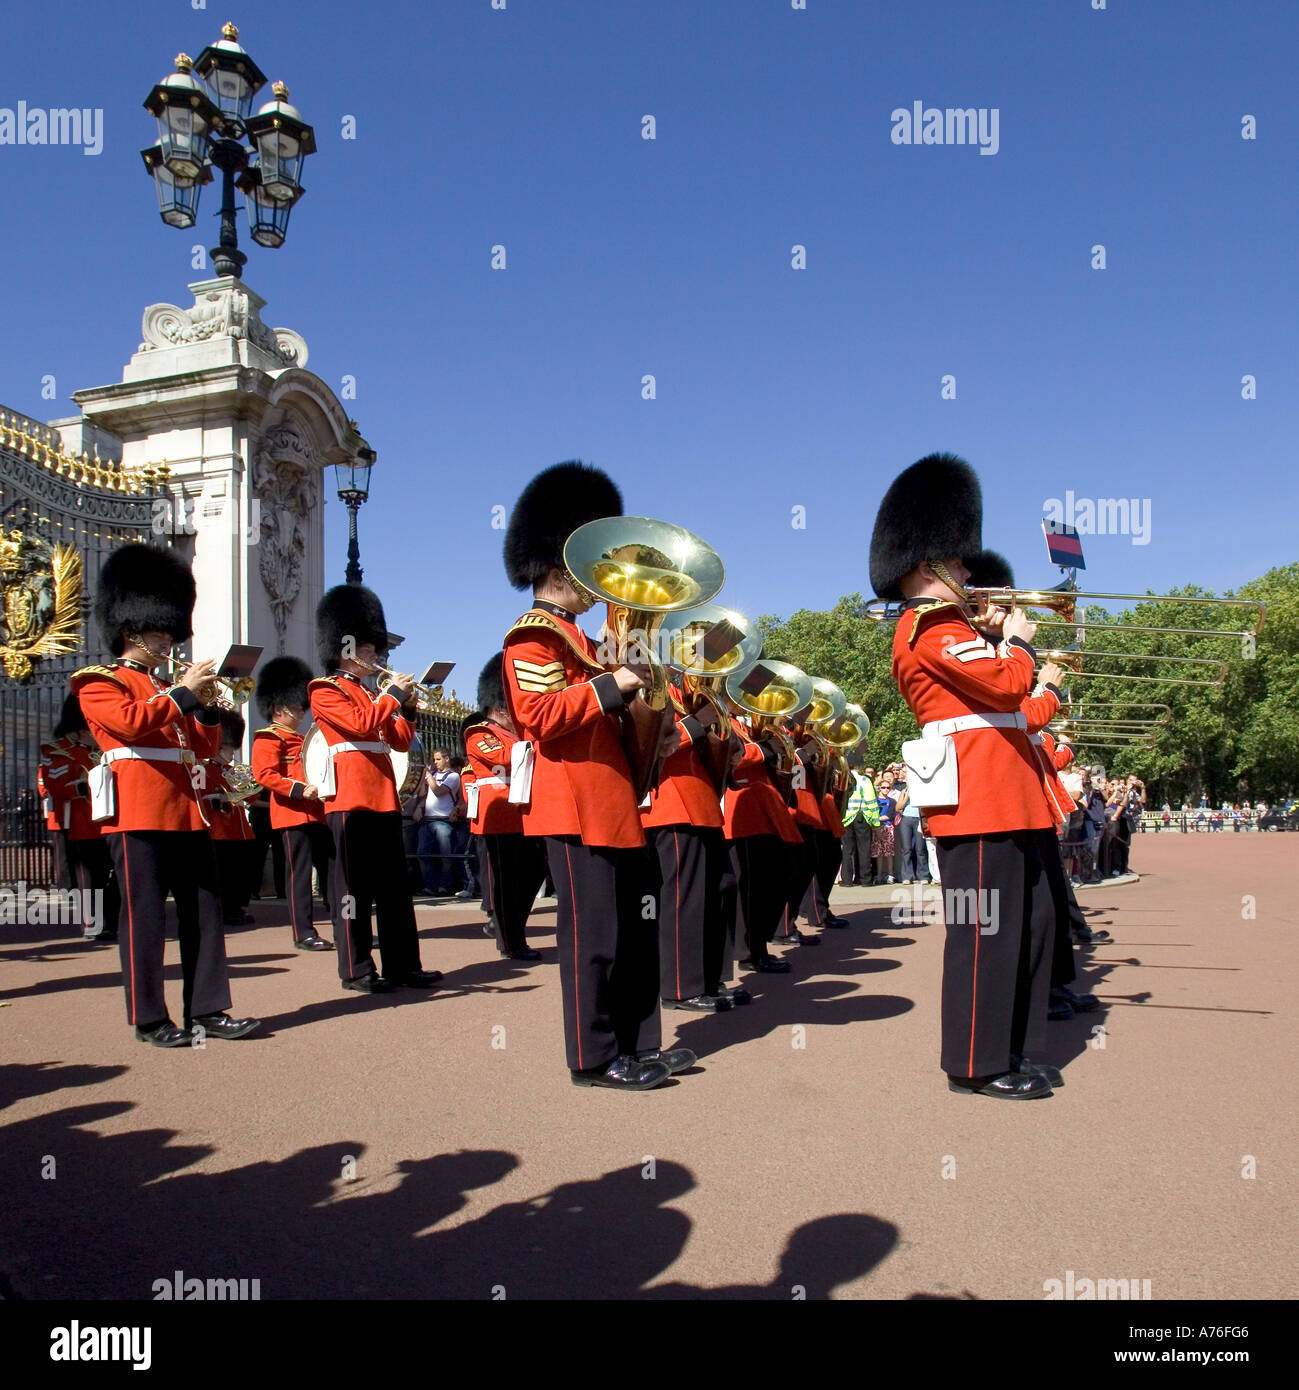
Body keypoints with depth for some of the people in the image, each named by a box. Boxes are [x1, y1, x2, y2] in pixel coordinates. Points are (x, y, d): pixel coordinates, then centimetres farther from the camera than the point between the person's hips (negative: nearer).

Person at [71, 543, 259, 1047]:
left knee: (204, 911, 6)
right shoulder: (99, 683, 3)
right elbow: (129, 721, -17)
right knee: (145, 915, -3)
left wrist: (208, 704, 5)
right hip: (138, 814, -7)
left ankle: (207, 1009, 12)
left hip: (186, 812, 7)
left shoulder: (167, 690, 23)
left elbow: (205, 746, 20)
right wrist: (183, 694, -13)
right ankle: (149, 1019, 5)